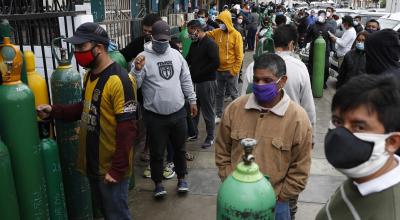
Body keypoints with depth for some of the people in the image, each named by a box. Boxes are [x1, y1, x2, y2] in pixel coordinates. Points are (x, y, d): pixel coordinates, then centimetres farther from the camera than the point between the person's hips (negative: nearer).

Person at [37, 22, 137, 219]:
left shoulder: (119, 81, -23)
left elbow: (127, 130, -24)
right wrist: (54, 111, 4)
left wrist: (117, 169, -21)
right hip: (92, 163, 9)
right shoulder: (89, 75, 6)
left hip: (111, 167, -8)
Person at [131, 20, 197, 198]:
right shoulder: (143, 57, -10)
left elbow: (186, 79, 13)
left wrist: (192, 100, 13)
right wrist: (137, 70, -32)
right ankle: (158, 183, 29)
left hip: (178, 112, 4)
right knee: (157, 152, 9)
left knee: (180, 148, 18)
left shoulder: (176, 54, 4)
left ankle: (181, 178, 37)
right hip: (155, 116, -4)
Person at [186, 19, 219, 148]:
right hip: (195, 81, 7)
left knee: (207, 110, 2)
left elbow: (215, 63, -21)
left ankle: (210, 137, 16)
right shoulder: (194, 44, 13)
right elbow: (189, 59, 23)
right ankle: (193, 132, 31)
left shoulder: (210, 44, -12)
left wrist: (199, 73, -17)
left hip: (206, 82, -7)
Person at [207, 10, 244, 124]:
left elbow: (239, 55, -11)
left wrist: (235, 70, -14)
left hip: (230, 70, -5)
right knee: (219, 94, 15)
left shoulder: (236, 35, -11)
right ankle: (218, 115, 26)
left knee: (234, 94, 7)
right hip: (219, 70, 5)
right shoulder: (217, 32, 4)